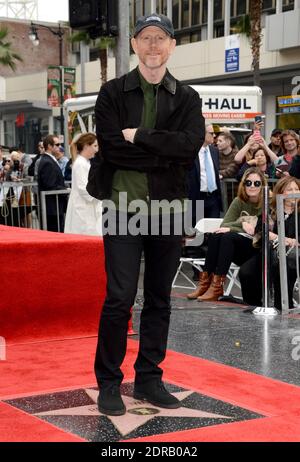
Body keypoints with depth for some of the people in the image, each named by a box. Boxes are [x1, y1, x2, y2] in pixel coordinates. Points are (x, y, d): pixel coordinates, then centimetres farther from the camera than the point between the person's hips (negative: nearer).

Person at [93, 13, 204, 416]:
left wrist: (139, 137, -13)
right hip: (124, 206, -3)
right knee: (119, 298, -5)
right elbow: (110, 147, -10)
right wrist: (164, 154, -11)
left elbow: (191, 145, -9)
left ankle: (149, 379, 21)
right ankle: (109, 383, 7)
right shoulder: (113, 93, 4)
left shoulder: (187, 98, 9)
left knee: (159, 299, 9)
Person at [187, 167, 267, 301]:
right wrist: (242, 223, -18)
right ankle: (205, 283, -26)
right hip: (239, 252, 5)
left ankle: (217, 287, -33)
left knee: (227, 237, -30)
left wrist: (231, 229, -16)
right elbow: (224, 225, 1)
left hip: (258, 249, -5)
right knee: (215, 236, -24)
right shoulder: (238, 201, 9)